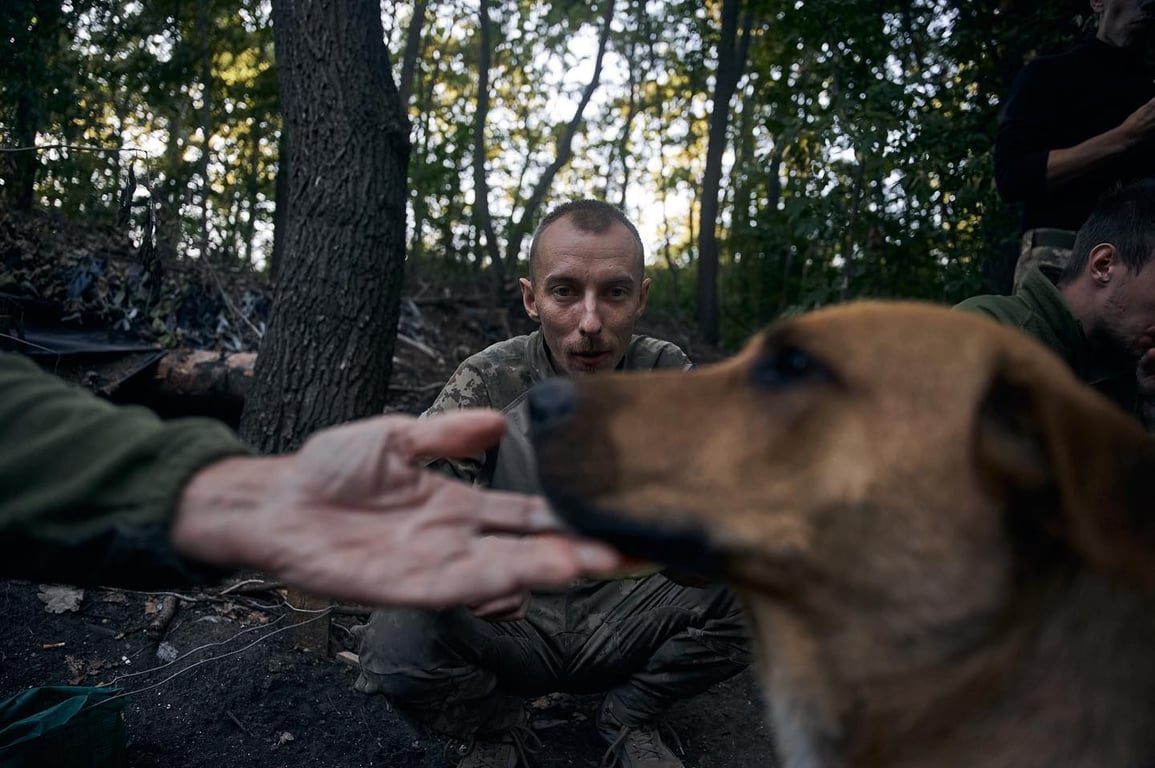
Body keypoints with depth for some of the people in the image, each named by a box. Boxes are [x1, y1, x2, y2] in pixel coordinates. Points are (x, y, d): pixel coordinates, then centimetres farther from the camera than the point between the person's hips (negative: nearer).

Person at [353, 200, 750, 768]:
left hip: (622, 623, 2)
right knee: (396, 638, -31)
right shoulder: (487, 383, -13)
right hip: (514, 626, -1)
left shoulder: (667, 376, -7)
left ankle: (629, 717, 5)